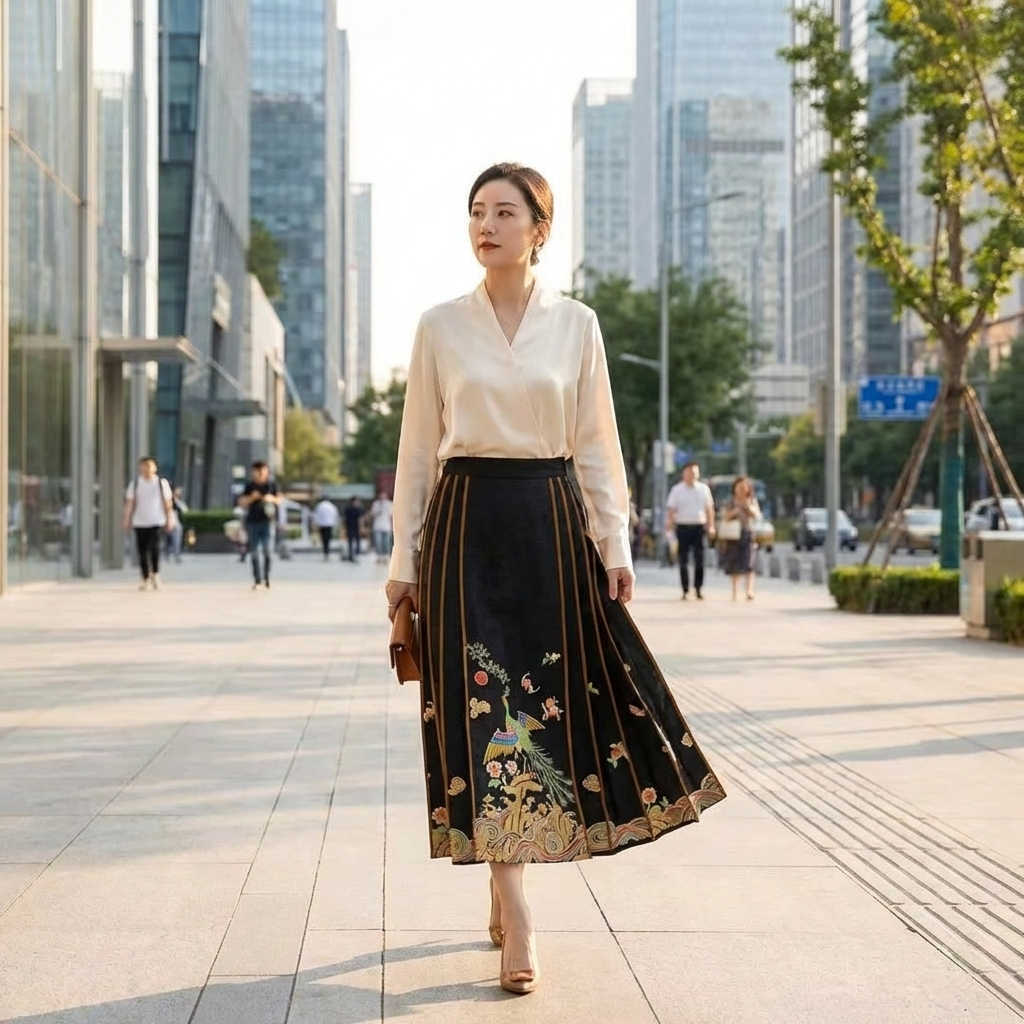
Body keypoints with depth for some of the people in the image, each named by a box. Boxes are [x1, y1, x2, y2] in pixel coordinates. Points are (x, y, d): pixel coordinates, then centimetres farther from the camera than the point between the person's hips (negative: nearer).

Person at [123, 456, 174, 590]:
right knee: (142, 551, 3)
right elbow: (130, 503, 6)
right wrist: (127, 520, 2)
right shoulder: (135, 484, 5)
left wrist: (169, 520, 2)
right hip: (140, 523, 2)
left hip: (156, 522, -2)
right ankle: (145, 578, 14)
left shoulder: (162, 483, 3)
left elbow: (167, 502, 5)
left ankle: (155, 574, -3)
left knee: (154, 548, -18)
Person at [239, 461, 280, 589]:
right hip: (252, 521, 1)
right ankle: (257, 579, 7)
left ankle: (266, 578, -1)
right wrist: (251, 498, -11)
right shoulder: (250, 486, 5)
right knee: (254, 551, 1)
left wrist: (272, 498, -7)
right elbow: (242, 502, 8)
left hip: (267, 521, -1)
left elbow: (279, 500, 14)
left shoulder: (272, 485, 5)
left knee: (267, 550, -11)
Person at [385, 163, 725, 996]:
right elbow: (418, 448, 6)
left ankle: (506, 881, 24)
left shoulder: (577, 324, 5)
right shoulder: (441, 327, 4)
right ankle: (517, 916, -5)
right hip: (467, 525, -1)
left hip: (551, 522, 1)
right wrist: (404, 558, 3)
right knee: (482, 706, -7)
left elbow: (596, 443, 6)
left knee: (552, 700, 3)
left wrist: (615, 545, -1)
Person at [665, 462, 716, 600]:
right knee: (683, 560, 3)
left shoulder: (703, 489, 6)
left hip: (699, 526, 1)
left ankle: (699, 588, 7)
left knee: (699, 559, -1)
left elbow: (709, 509, 9)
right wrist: (669, 527, -12)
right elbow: (670, 509, -1)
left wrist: (711, 526, 3)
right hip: (683, 526, -1)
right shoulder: (677, 490, 2)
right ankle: (685, 590, 9)